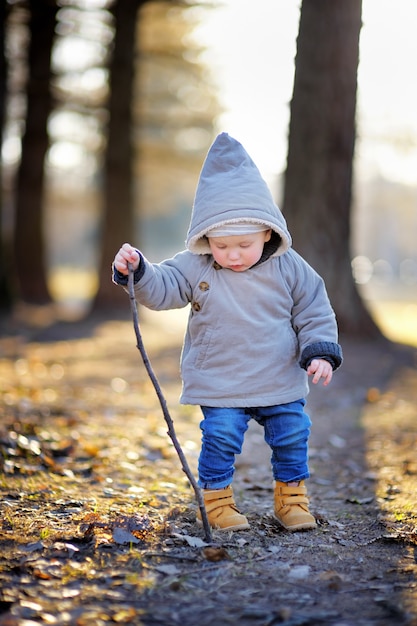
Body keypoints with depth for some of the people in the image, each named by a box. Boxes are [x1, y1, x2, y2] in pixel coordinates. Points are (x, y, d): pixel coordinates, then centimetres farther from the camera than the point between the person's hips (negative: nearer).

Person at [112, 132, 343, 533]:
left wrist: (321, 353, -10)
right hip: (219, 385, -1)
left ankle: (291, 498, 27)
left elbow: (315, 313, 0)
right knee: (220, 439, -6)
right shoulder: (195, 267, -7)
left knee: (292, 437, 6)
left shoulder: (289, 269, -6)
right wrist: (136, 269, -28)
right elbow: (161, 289, -10)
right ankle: (217, 500, 15)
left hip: (281, 384, 2)